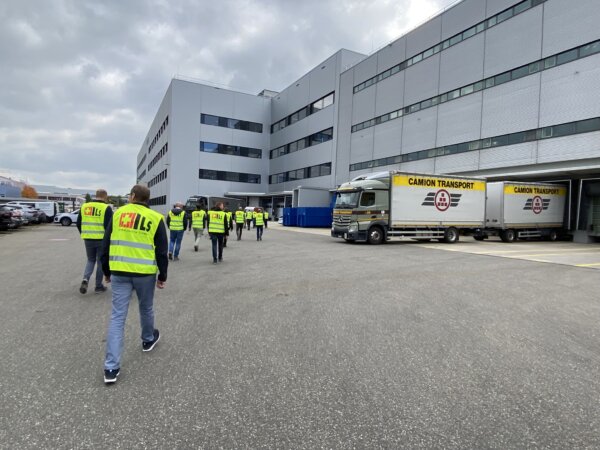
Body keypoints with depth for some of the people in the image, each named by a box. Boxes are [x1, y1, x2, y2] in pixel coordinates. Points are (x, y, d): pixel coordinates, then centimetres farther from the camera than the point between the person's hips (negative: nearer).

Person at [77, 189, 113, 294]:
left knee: (90, 260, 21)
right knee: (101, 262, 9)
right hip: (102, 239, -4)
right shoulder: (106, 208, -9)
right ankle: (98, 286, 16)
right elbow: (108, 225, -14)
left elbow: (78, 223, 11)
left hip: (88, 239, 4)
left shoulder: (84, 206, 7)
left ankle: (86, 279, -2)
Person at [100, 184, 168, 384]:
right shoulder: (156, 218, 0)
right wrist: (163, 275, 9)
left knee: (117, 316, 2)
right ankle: (148, 340, 45)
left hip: (119, 272, 1)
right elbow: (161, 251, -1)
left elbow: (106, 244, 8)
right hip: (145, 272, -1)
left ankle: (111, 367, 1)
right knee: (146, 308, 21)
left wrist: (106, 270, 18)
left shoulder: (118, 213, 5)